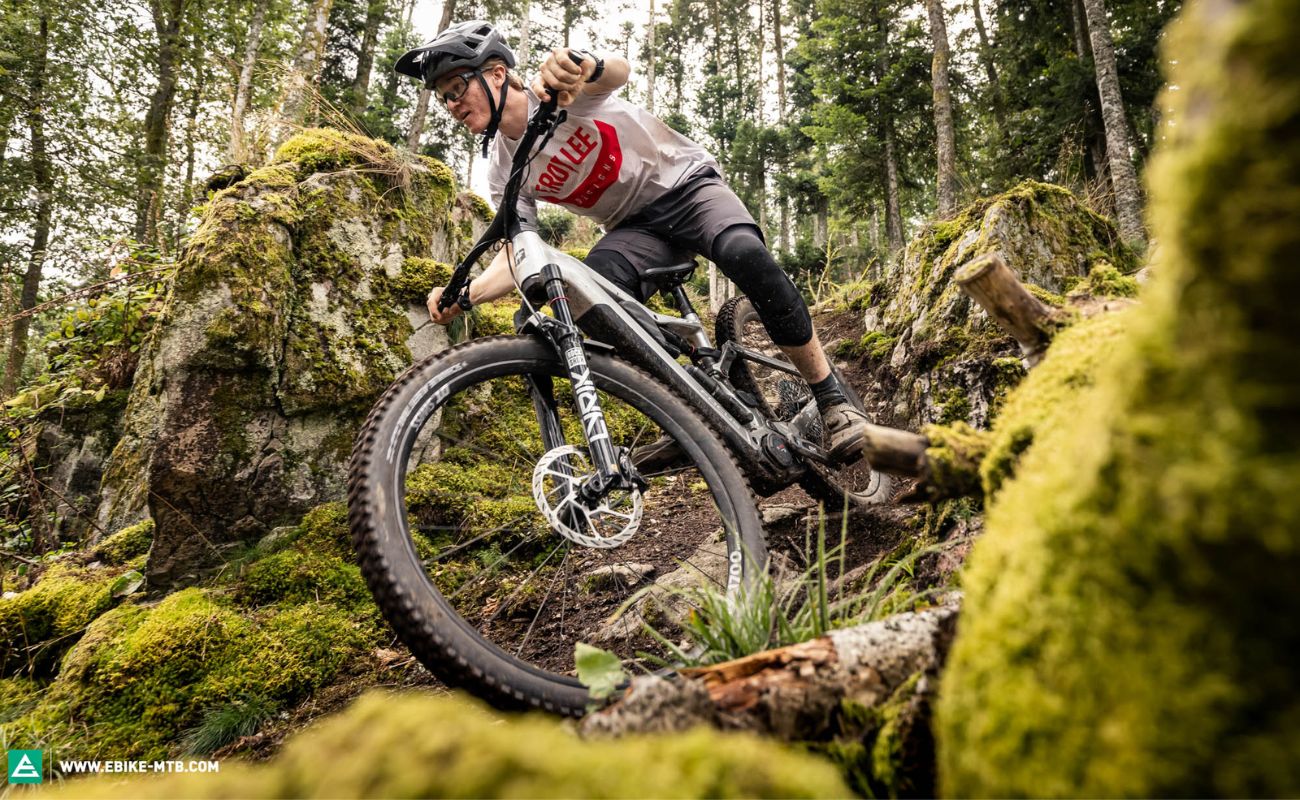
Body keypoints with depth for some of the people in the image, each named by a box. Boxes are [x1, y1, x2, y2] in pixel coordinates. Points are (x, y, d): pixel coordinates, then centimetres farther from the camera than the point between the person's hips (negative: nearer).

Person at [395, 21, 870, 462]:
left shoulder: (558, 89, -16)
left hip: (685, 186, -4)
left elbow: (618, 70, -38)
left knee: (746, 256, -35)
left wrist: (585, 65, -63)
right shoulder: (503, 170, -2)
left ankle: (832, 399, -22)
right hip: (634, 227, 4)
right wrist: (463, 296, -24)